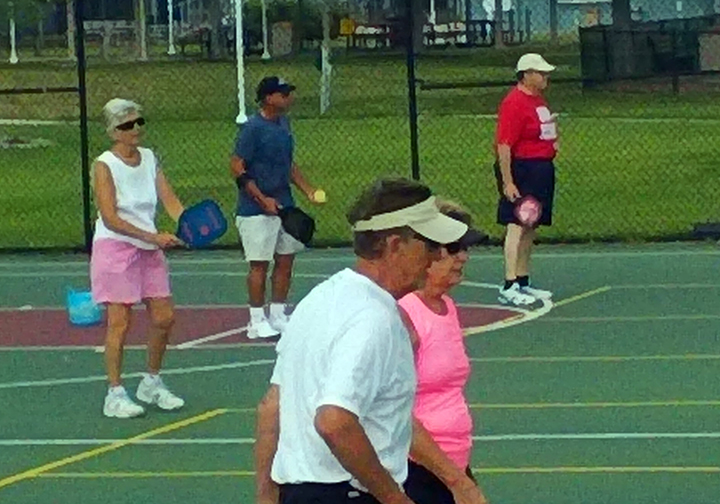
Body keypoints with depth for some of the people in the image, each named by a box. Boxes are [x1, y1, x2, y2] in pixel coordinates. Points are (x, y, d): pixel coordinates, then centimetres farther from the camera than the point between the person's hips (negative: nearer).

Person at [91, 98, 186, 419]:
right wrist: (152, 237, -24)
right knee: (119, 322, -5)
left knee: (164, 317, 6)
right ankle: (115, 395, 3)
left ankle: (152, 383, 24)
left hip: (149, 249, 6)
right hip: (115, 248, -6)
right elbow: (110, 218, -18)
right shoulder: (105, 166, -12)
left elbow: (170, 200, 0)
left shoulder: (149, 158, 7)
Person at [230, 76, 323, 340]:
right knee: (260, 264, -3)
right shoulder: (253, 128, -14)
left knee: (286, 260, 10)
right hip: (256, 210, -8)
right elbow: (237, 168, -16)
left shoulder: (284, 123, 11)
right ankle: (257, 322, 5)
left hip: (284, 207, 8)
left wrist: (307, 190, 11)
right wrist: (263, 200, -19)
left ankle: (278, 315, 20)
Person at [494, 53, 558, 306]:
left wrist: (553, 139, 13)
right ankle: (509, 287, -14)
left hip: (542, 170, 10)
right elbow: (503, 145, -20)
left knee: (530, 230, 13)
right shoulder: (514, 103, -15)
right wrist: (507, 182, -23)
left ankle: (523, 282, 20)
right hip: (522, 169, -10)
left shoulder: (538, 100, 15)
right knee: (517, 227, -12)